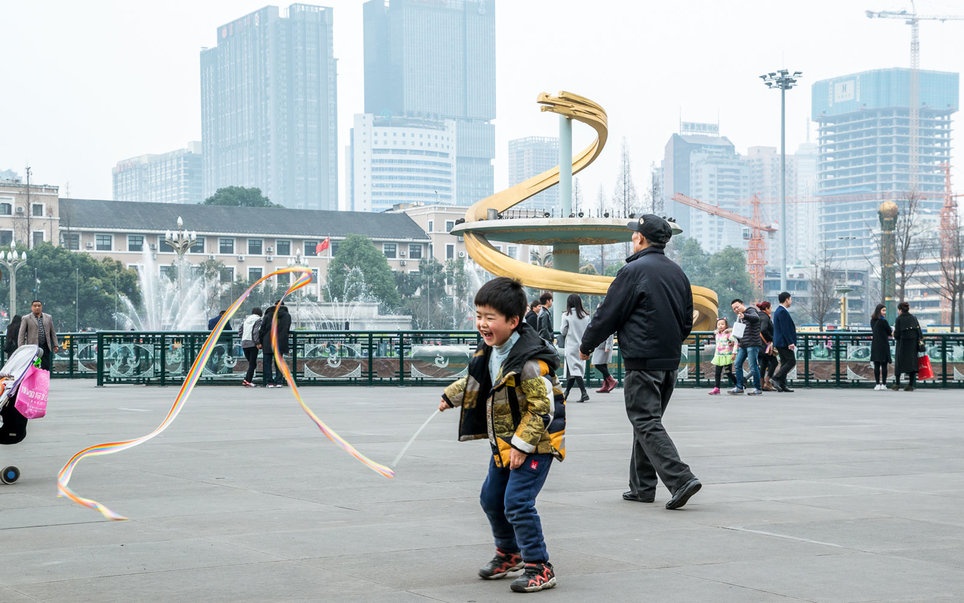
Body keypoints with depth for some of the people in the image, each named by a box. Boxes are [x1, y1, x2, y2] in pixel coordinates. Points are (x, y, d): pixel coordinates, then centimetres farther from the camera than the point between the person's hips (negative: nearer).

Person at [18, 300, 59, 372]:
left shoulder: (48, 317, 13)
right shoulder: (26, 319, 3)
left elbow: (53, 333, 16)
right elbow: (21, 335, 0)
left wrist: (56, 345, 7)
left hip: (46, 347, 3)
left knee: (46, 369, 0)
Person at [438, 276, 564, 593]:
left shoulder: (530, 360, -27)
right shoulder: (488, 350, 1)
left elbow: (542, 408, -26)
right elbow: (476, 381, 24)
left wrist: (523, 445, -26)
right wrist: (451, 396, 23)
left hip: (535, 443, -9)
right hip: (504, 442, 10)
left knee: (517, 503, -15)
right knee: (491, 498, 17)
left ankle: (539, 567, -4)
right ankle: (509, 553, 38)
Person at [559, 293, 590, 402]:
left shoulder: (567, 315, -10)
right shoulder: (586, 315, 1)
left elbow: (563, 331, -5)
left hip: (571, 345, -5)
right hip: (583, 346, 5)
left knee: (574, 370, -4)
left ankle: (584, 393, -17)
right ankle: (566, 393, 24)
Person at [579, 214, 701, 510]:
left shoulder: (634, 271, -12)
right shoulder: (677, 272, 12)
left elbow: (608, 314, -8)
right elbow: (687, 320, 19)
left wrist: (586, 346, 6)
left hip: (642, 361, -8)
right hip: (670, 361, 8)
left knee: (646, 424, -7)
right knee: (647, 421, 17)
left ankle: (680, 480, -19)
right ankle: (642, 486, 20)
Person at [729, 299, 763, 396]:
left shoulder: (751, 311, -6)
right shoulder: (739, 317, 20)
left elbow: (756, 318, -30)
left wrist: (744, 316, -46)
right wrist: (737, 340, 12)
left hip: (752, 344, -9)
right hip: (743, 345, 9)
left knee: (753, 367, -8)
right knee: (737, 364, 6)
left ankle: (757, 388, 0)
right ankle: (739, 387, 13)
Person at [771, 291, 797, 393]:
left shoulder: (779, 311, 17)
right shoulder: (782, 312, -16)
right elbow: (785, 329, -21)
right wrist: (790, 342, -21)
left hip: (780, 342, 11)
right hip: (784, 342, -11)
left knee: (785, 362, 10)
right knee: (791, 361, -9)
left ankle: (782, 385, 9)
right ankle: (775, 378, -13)